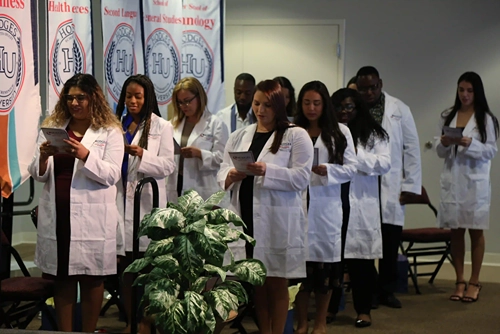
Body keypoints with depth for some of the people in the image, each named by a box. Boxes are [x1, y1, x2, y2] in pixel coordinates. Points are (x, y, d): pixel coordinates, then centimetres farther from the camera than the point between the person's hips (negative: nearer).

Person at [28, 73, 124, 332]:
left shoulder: (110, 132, 0)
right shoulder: (53, 127, 11)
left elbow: (112, 175, -10)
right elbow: (38, 175, 9)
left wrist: (85, 155, -24)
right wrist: (43, 157, -13)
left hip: (91, 216, -3)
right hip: (57, 214, 4)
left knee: (91, 277, 3)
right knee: (61, 277, 8)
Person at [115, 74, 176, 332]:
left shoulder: (161, 127, 3)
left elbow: (168, 165, -5)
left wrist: (142, 155, -20)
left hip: (146, 201, -3)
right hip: (120, 199, 3)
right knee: (124, 264, 6)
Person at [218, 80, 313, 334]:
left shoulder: (296, 136, 0)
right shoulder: (239, 136, 14)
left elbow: (301, 179, -9)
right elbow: (222, 174, 9)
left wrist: (266, 171, -21)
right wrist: (231, 176, -14)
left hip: (278, 222, -4)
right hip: (245, 219, 4)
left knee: (276, 284, 4)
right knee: (256, 283, 10)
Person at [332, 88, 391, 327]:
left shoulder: (373, 134, 7)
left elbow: (385, 163, -4)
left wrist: (357, 156, -12)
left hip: (360, 205, -1)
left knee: (360, 258, 3)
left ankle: (363, 310, 10)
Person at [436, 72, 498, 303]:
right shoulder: (447, 117, 9)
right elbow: (440, 153, 10)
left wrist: (470, 143, -19)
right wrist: (443, 144, -11)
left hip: (475, 180, -3)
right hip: (451, 180, 4)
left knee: (475, 231, 2)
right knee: (455, 231, 6)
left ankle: (474, 282, 9)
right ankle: (459, 281, 13)